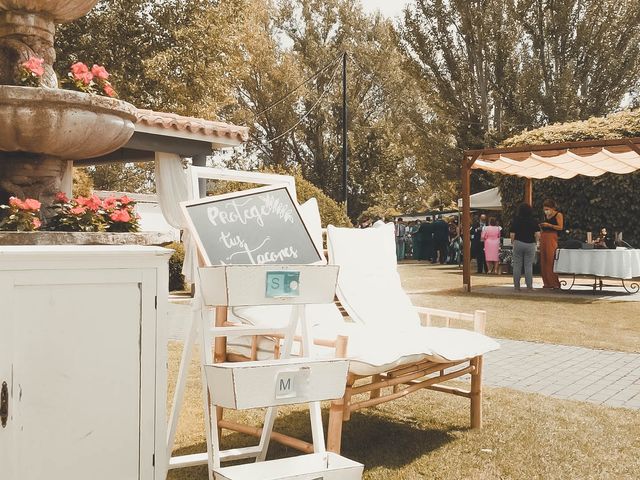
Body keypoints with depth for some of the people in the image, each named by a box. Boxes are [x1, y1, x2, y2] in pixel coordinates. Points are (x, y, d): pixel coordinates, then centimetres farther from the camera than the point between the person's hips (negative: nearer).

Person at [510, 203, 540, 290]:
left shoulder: (516, 220, -3)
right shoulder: (533, 221, -1)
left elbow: (512, 234, -6)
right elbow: (538, 234, -7)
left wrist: (513, 242, 11)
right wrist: (535, 242, 11)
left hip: (518, 244, 0)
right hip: (530, 245, 0)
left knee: (517, 266, 5)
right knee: (529, 266, 3)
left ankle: (516, 286, 7)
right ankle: (529, 286, 2)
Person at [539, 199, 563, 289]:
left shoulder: (558, 215, -1)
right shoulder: (546, 216, 19)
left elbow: (560, 227, -9)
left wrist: (549, 225, -16)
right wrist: (542, 227, 8)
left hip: (552, 237, -7)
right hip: (543, 237, 7)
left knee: (551, 260, -12)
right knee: (543, 261, 3)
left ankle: (555, 283, -9)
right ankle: (547, 283, 7)